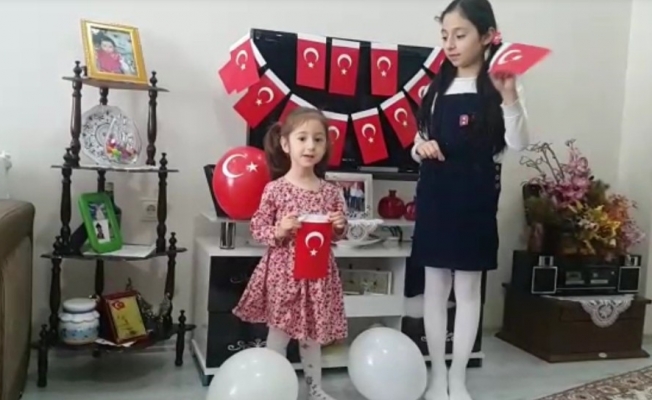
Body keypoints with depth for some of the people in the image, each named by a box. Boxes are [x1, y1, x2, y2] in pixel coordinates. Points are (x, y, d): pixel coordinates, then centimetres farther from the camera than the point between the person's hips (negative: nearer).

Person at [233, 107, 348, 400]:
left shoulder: (331, 192, 2)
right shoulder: (275, 189, -8)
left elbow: (336, 237, 11)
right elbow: (258, 229, -4)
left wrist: (340, 227, -11)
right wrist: (279, 230, -22)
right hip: (283, 270, -3)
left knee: (313, 334, 17)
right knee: (279, 333, 7)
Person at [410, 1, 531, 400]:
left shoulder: (501, 87, -4)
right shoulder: (438, 88, 9)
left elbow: (519, 145, -16)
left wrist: (510, 98, -30)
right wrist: (420, 147, -7)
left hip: (475, 198, -4)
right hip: (434, 194, 4)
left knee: (468, 288, 6)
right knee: (435, 286, 9)